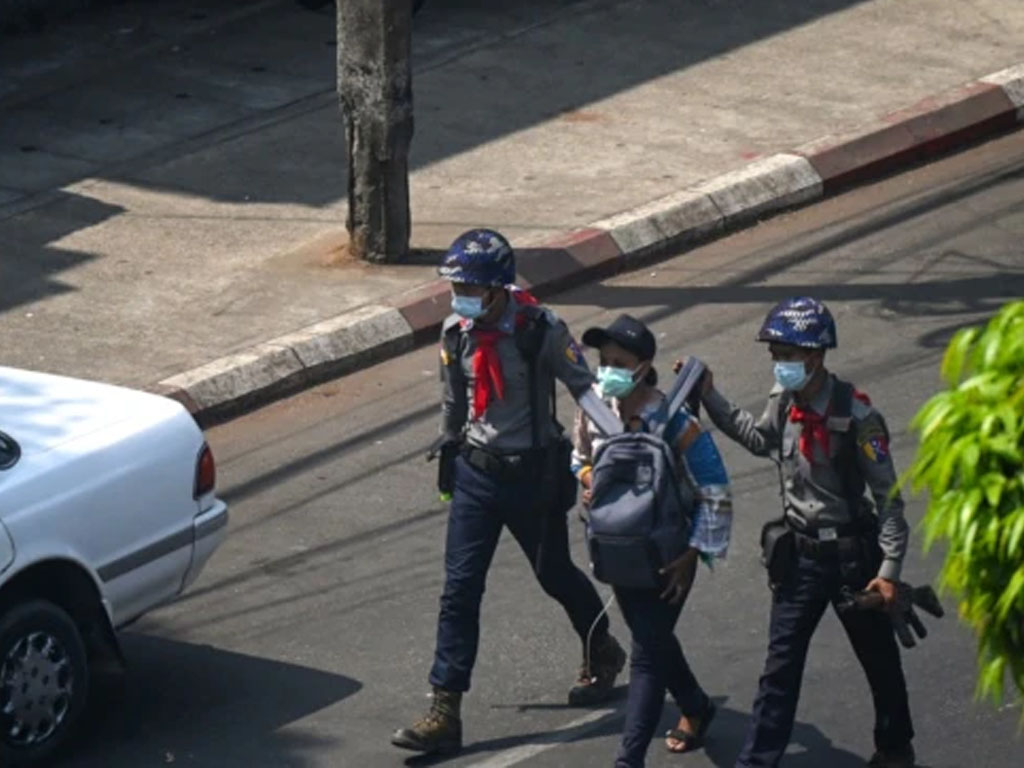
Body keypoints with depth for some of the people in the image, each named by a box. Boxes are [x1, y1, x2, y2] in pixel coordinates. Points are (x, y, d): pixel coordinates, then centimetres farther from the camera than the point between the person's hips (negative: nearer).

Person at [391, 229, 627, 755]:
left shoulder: (541, 332, -19)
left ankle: (602, 656, 46)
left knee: (555, 575, 16)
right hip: (477, 474, 4)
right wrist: (450, 448, 22)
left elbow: (585, 388, -12)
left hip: (533, 475, -4)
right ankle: (444, 714, -2)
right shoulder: (456, 334, -3)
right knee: (460, 589, -3)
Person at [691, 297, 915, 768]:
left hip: (852, 554, -4)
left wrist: (889, 568, -21)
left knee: (879, 660, 14)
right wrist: (709, 398, 13)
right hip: (800, 555, 4)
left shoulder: (855, 414, -20)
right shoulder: (783, 403, -3)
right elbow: (758, 439, 21)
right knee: (780, 667, 3)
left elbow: (888, 495, -17)